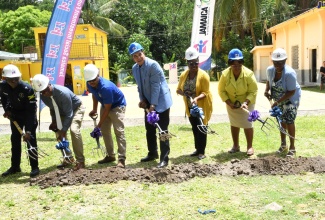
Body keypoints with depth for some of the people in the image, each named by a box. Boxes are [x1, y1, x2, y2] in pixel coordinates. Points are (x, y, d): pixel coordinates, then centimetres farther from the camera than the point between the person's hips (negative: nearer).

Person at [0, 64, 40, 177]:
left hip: (29, 114, -5)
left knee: (30, 139, -9)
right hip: (15, 114, 5)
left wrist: (28, 131, -35)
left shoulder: (27, 89, -33)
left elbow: (31, 111, -32)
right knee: (15, 139, 9)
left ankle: (34, 167, 0)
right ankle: (15, 167, 20)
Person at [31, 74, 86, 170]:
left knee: (74, 130, -27)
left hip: (76, 109, -7)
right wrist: (54, 121, -8)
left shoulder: (63, 93, -38)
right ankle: (68, 159, 16)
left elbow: (69, 114, -34)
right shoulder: (43, 96, -17)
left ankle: (80, 161, -19)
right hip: (62, 112, 7)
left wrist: (63, 131, -35)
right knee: (59, 133, -2)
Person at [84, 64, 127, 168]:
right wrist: (94, 109, 2)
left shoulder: (106, 87, -36)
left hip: (117, 106, -8)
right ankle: (110, 155, 19)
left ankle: (122, 159, -18)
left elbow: (107, 108, -28)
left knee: (119, 131, -16)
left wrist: (100, 123, -22)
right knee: (105, 131, 8)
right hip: (105, 106, 8)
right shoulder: (90, 84, -13)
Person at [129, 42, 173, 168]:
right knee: (149, 129, 16)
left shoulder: (153, 64, -19)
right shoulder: (134, 68, 4)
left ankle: (164, 158, 0)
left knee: (162, 130, -5)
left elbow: (156, 86, -23)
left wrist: (153, 105, -26)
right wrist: (142, 100, -3)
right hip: (148, 102, 8)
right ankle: (152, 153, 31)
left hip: (160, 102, -8)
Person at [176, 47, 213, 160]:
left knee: (201, 128, 0)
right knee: (194, 128, 14)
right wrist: (184, 93, -17)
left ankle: (202, 151, 10)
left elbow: (205, 92, -17)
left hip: (202, 106, -5)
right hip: (190, 107, 5)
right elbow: (178, 90, 4)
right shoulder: (183, 75, 0)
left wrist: (197, 98, -34)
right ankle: (197, 149, 26)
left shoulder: (203, 75, -15)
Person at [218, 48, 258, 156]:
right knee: (234, 124, 14)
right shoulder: (225, 74, -19)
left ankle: (250, 147, 12)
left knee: (247, 124, -4)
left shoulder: (248, 74, -25)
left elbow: (253, 91, -19)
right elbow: (221, 90, -9)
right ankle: (236, 146, 29)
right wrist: (229, 103, -19)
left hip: (247, 103, -3)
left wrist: (246, 102, -33)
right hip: (231, 104, 3)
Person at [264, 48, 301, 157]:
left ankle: (292, 147, 2)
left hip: (291, 98, -6)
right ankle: (283, 144, 29)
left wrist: (278, 102, -32)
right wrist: (266, 90, -9)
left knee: (289, 120, -10)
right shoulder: (270, 70, -14)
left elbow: (291, 92, -28)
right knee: (282, 120, 13)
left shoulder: (289, 73, -31)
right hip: (279, 99, 6)